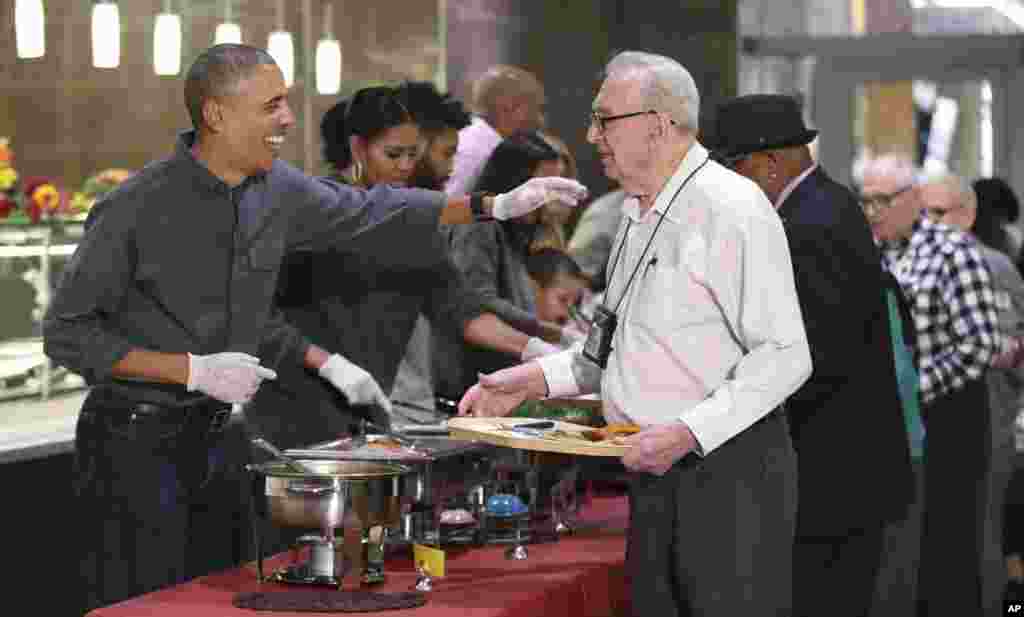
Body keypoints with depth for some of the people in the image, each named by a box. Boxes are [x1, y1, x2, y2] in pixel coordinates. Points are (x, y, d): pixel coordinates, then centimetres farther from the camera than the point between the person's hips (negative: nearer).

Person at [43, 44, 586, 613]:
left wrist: (497, 205, 11)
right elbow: (67, 333, -13)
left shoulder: (277, 189, 1)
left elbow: (366, 213, 16)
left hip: (217, 437, 7)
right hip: (135, 442, -7)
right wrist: (194, 370, -20)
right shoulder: (136, 208, -17)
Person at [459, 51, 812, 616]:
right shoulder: (639, 214, 15)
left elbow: (783, 356, -19)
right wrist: (534, 379, 12)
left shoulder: (732, 209, -15)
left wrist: (689, 432, -25)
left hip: (727, 474, -9)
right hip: (654, 477, 9)